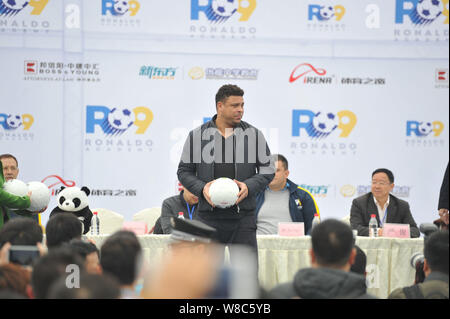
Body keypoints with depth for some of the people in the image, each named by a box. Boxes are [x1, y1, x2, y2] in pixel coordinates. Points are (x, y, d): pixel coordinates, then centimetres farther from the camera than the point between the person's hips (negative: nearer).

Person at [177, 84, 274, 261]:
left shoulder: (254, 135, 6)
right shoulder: (197, 136, 5)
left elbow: (268, 170, 9)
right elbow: (184, 171, 9)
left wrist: (249, 186, -10)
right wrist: (201, 188, -10)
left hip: (243, 216, 0)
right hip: (208, 216, 0)